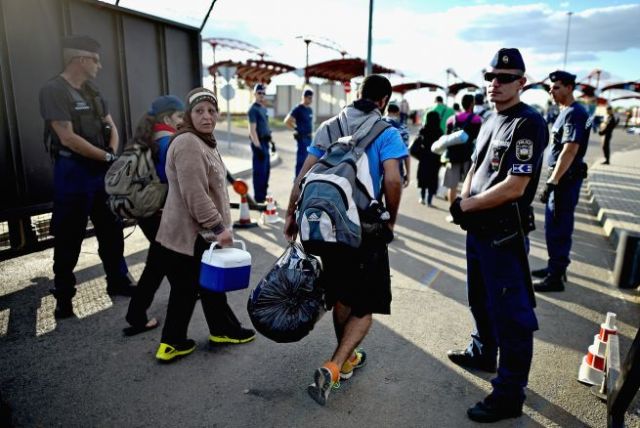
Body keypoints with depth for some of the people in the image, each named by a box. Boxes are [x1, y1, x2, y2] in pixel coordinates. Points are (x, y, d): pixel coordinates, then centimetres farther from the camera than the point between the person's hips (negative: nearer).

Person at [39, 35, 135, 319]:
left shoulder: (92, 91, 10)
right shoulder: (53, 90, -13)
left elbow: (111, 127, 12)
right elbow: (68, 138, -20)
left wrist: (112, 154, -7)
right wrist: (107, 157, -12)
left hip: (102, 170, 7)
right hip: (73, 171, -7)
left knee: (111, 230, 14)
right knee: (69, 238, 3)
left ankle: (117, 281, 29)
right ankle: (63, 296, 17)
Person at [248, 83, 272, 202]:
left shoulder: (264, 108, 17)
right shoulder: (253, 109, -10)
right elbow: (252, 130, -17)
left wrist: (271, 141, 20)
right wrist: (258, 147, -22)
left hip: (265, 142, 9)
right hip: (259, 143, -9)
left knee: (266, 170, 14)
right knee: (259, 171, -5)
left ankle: (263, 194, 25)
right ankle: (258, 197, 1)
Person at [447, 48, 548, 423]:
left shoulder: (529, 124, -16)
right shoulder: (491, 121, 12)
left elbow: (514, 187, -23)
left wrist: (468, 205, -13)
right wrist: (464, 202, -2)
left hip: (505, 235, -9)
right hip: (479, 229, 9)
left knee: (510, 314, 0)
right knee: (481, 300, 24)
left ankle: (510, 395, 13)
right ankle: (483, 354, 46)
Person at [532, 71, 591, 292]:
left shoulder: (574, 113, -16)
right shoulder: (566, 112, 14)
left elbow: (570, 151, -24)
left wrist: (552, 182, -26)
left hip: (566, 179, -10)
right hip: (560, 177, 10)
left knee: (557, 229, -3)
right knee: (555, 226, 18)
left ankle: (556, 278, 6)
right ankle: (556, 267, 31)